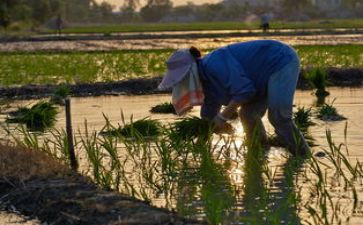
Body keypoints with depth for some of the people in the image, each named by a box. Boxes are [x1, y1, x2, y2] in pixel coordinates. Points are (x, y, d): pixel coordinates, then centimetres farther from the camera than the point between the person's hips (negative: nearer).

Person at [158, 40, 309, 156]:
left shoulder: (215, 64, -29)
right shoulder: (206, 82, 2)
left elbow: (244, 90, -31)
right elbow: (209, 116, 14)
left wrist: (223, 117, -21)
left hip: (282, 61, -9)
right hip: (267, 75, 9)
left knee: (278, 116, -21)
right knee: (248, 115, 1)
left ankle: (303, 156, -10)